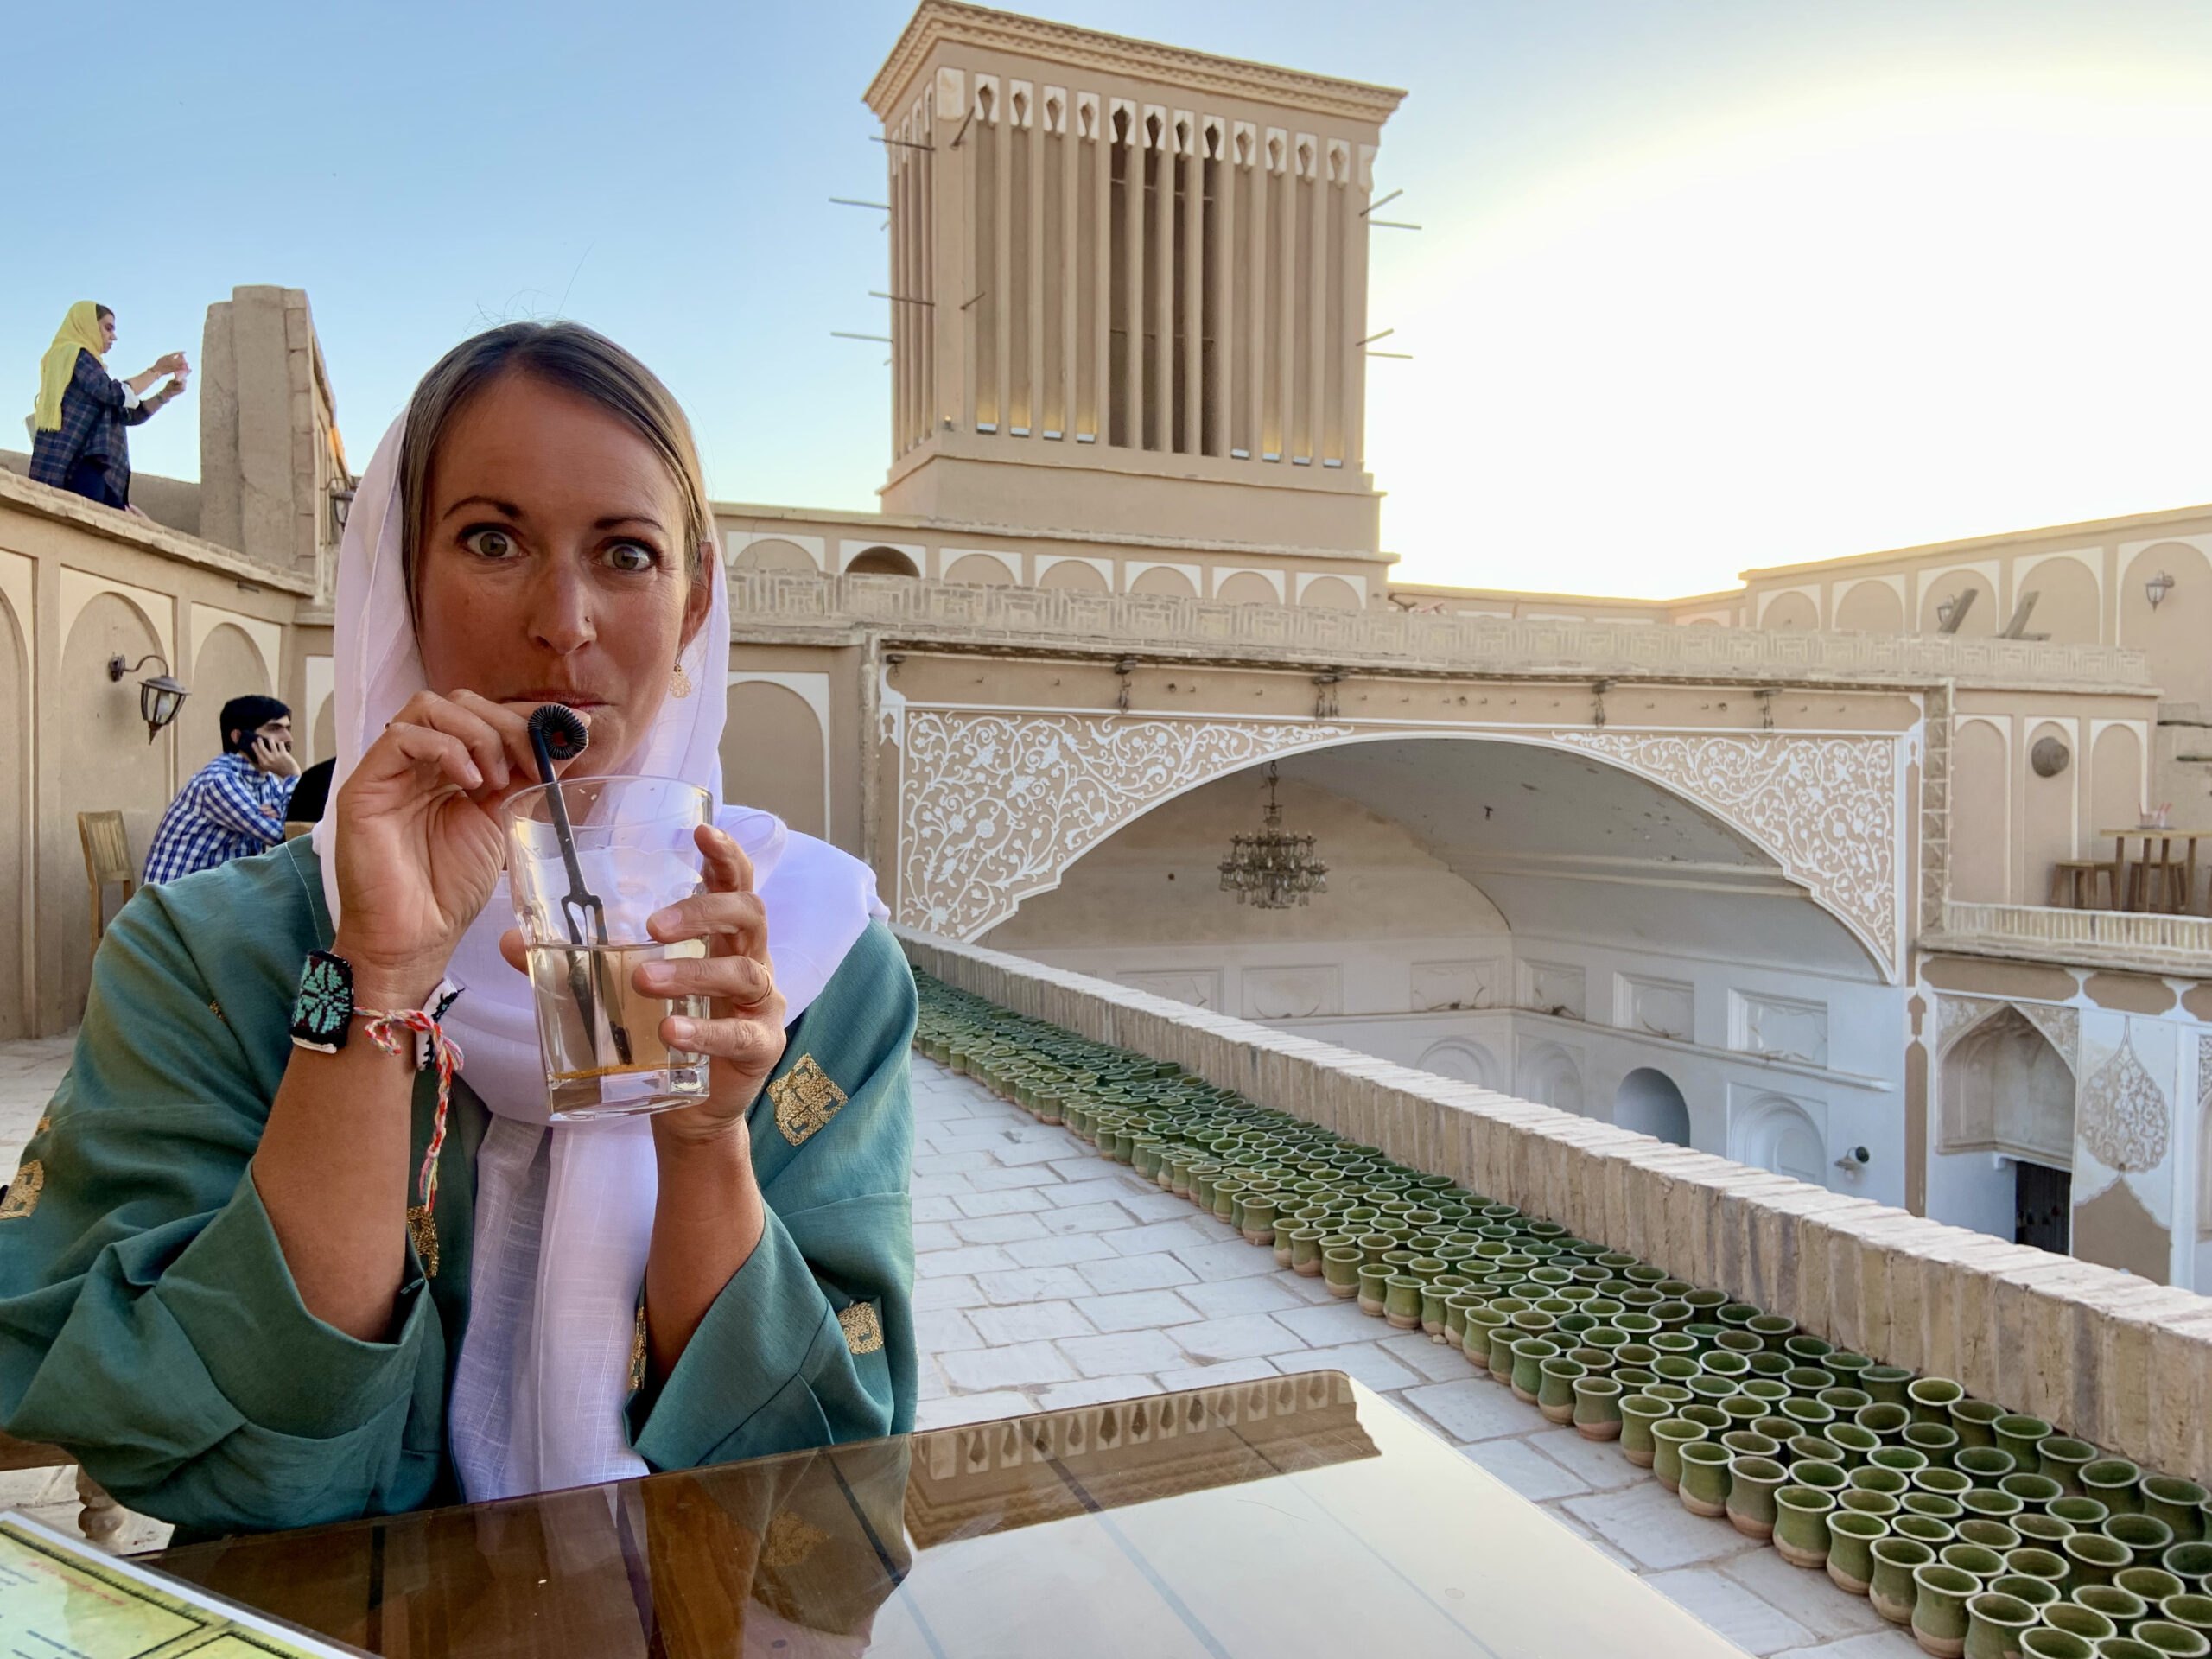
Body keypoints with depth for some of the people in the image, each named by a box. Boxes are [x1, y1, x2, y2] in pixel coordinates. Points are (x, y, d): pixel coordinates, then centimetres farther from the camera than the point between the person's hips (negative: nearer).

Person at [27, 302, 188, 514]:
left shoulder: (83, 360, 31)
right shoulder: (74, 354, 5)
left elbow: (128, 415, 26)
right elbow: (116, 393, -12)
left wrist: (166, 394, 14)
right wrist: (157, 370, -2)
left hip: (84, 463, 9)